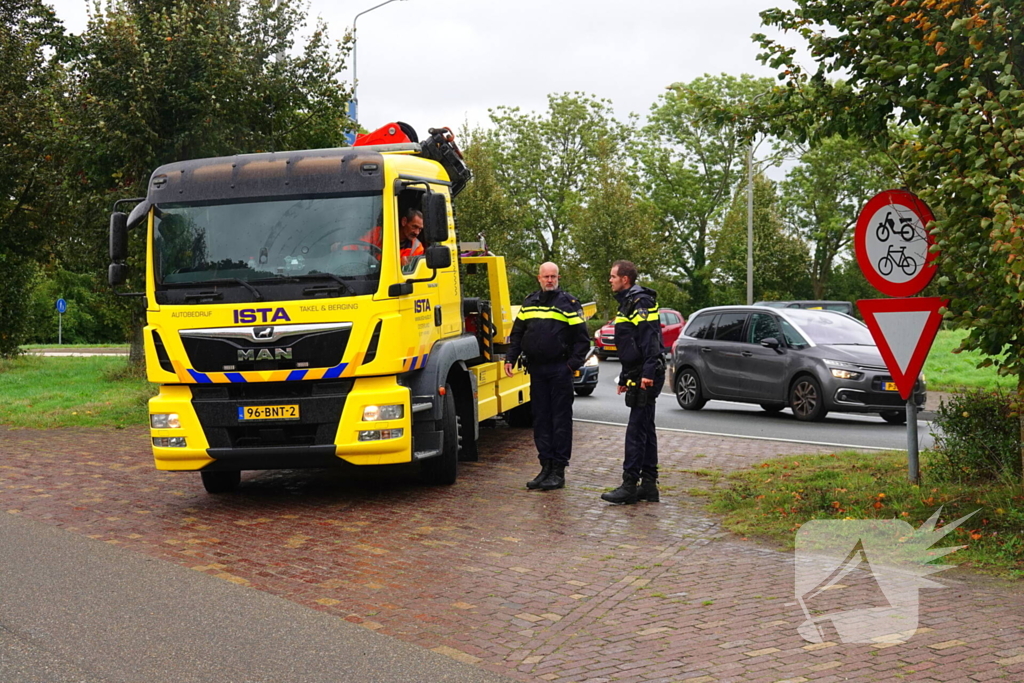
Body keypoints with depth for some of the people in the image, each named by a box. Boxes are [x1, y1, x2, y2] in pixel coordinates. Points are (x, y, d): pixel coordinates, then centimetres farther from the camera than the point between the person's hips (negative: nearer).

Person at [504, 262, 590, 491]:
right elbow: (517, 333, 18)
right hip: (536, 368, 5)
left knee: (561, 420, -2)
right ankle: (546, 465, 15)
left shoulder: (569, 303, 0)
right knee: (541, 419, 8)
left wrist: (574, 363, -13)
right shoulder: (529, 303, 14)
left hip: (560, 369, -5)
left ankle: (558, 470, 2)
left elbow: (582, 339, -3)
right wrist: (510, 358, 7)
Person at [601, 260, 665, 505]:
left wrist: (648, 372, -30)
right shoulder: (628, 303, 21)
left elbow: (650, 338, -23)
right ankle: (648, 485, 16)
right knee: (645, 430, 12)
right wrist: (625, 377, 28)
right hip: (637, 376, 11)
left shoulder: (641, 302, -12)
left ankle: (629, 486, -9)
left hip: (646, 377, -11)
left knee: (636, 431, -10)